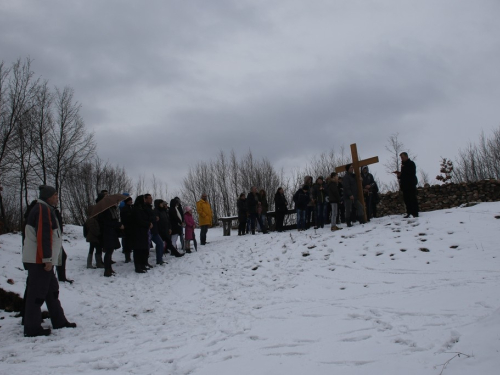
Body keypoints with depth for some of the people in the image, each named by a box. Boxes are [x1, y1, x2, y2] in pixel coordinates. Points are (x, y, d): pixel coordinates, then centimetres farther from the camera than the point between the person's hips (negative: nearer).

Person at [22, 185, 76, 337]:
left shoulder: (46, 210, 18)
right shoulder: (43, 210, -13)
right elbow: (43, 236, -21)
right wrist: (47, 259, -22)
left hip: (41, 260, 10)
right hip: (40, 260, -10)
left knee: (52, 290, 15)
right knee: (37, 293, -5)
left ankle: (59, 321, 24)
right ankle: (32, 328, 1)